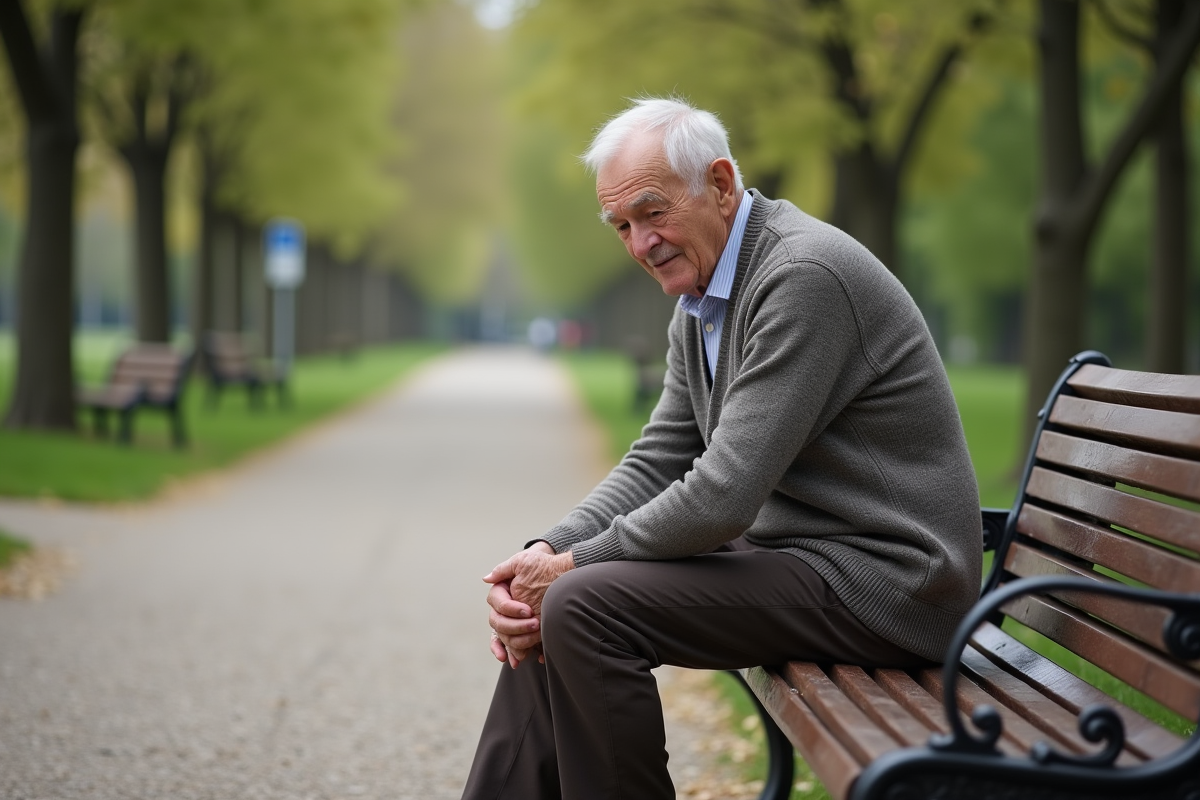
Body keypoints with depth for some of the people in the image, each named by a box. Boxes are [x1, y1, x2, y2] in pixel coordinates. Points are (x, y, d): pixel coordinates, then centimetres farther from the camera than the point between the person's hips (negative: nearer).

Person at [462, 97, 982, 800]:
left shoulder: (804, 274, -21)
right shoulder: (699, 305, 11)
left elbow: (723, 496, -24)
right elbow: (657, 464, 12)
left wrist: (576, 564, -13)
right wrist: (548, 552, -6)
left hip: (876, 577, -10)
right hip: (788, 545, 10)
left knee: (585, 606, -20)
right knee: (549, 601, 6)